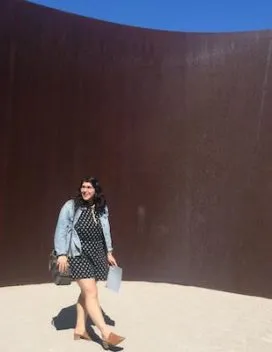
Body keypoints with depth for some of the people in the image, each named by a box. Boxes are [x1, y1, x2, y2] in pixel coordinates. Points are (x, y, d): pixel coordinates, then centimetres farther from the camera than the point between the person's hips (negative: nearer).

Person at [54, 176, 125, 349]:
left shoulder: (102, 208, 7)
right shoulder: (71, 206, -7)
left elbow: (106, 231, 14)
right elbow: (61, 230, -8)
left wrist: (109, 252, 13)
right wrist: (62, 254, -15)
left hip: (97, 253, 6)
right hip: (79, 254, -5)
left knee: (86, 292, 13)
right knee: (91, 292, -10)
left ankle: (80, 329, 28)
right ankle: (106, 333, -5)